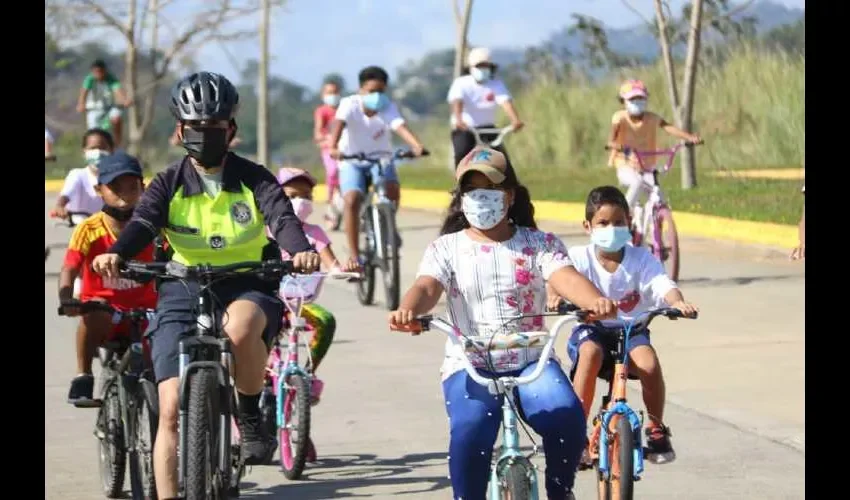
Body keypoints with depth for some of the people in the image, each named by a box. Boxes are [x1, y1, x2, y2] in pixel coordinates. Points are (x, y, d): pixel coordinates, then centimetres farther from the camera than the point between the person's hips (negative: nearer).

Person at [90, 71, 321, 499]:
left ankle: (250, 413, -10)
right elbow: (142, 223, -15)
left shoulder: (253, 179, 0)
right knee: (172, 409, -10)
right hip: (183, 290, 1)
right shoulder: (169, 184, 1)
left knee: (240, 328, -38)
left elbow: (282, 216, -16)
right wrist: (116, 254, -37)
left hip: (246, 286, -1)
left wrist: (301, 250, -39)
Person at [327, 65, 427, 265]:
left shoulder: (388, 107, -14)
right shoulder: (350, 104, -18)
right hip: (352, 161, -1)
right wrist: (333, 148, -56)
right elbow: (339, 123, -36)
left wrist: (417, 145, -53)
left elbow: (400, 127, -33)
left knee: (392, 188, -28)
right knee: (352, 200, -22)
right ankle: (354, 257, -15)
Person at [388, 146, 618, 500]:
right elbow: (426, 287, -10)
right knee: (470, 431, -31)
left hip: (531, 362, 1)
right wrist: (407, 310, -36)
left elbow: (567, 278, -10)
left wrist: (595, 301, -35)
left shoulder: (539, 244, 9)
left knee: (566, 415, -27)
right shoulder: (446, 248, 9)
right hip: (469, 367, -1)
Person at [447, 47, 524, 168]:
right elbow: (457, 101, -25)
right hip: (464, 129, -2)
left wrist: (515, 120, -40)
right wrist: (458, 119, -47)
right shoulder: (461, 83, -8)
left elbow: (505, 101, -20)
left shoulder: (496, 84, -3)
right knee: (462, 154, -26)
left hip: (487, 129, 2)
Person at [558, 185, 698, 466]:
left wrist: (677, 302, -43)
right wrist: (555, 295, -48)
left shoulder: (641, 258, -5)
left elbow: (664, 285, -20)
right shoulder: (580, 257, -6)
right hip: (591, 329, -1)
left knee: (649, 364, -30)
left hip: (631, 330, 1)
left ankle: (656, 430, -4)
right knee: (591, 352, -36)